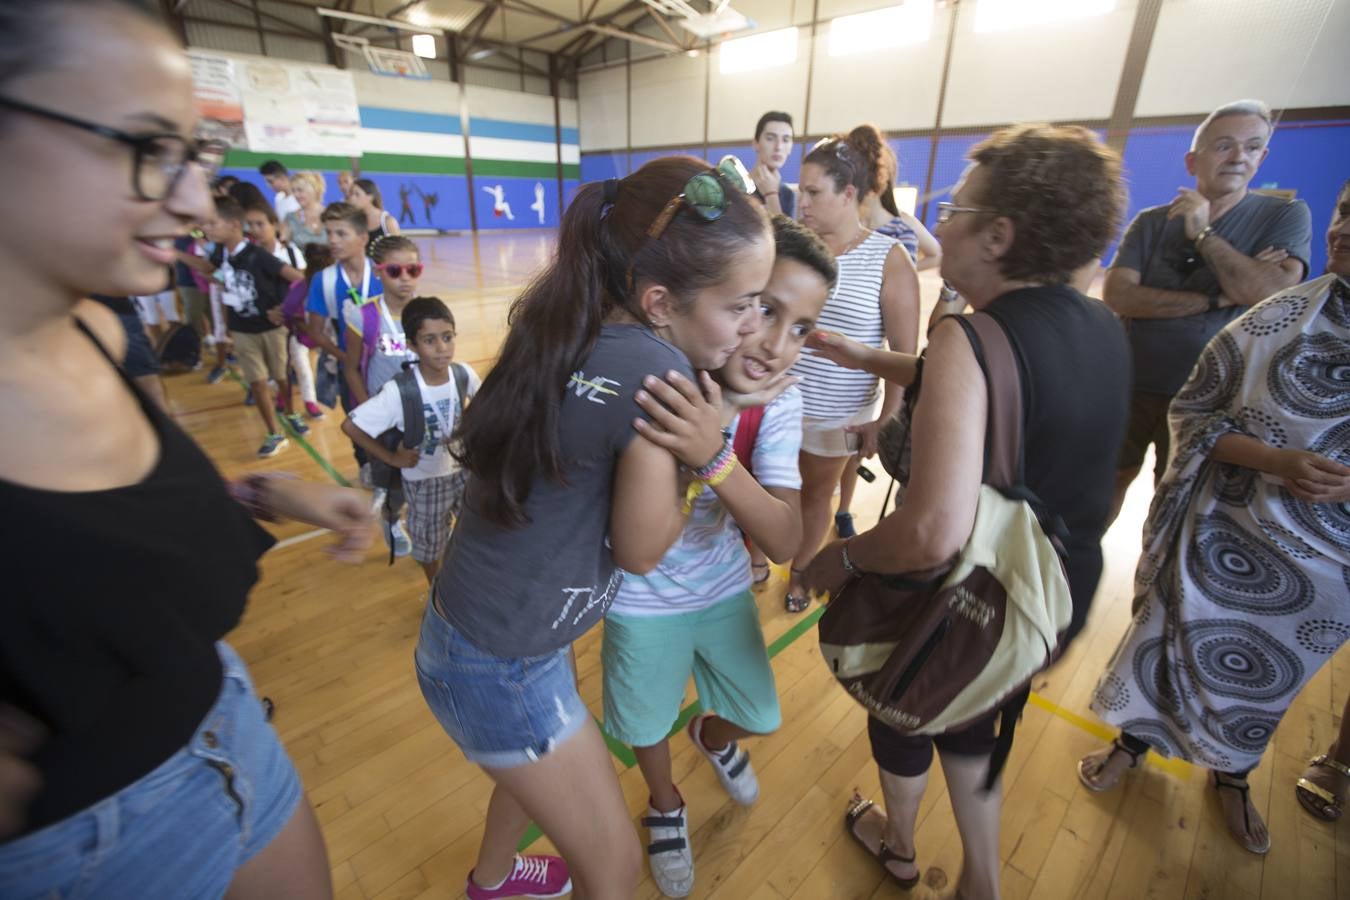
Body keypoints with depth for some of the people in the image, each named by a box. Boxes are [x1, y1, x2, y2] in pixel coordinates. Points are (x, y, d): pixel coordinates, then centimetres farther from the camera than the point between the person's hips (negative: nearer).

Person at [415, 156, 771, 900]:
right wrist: (707, 452, -22)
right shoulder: (655, 369, -29)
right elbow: (641, 551, -17)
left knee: (543, 765, 37)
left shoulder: (568, 329, -7)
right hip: (499, 666, -8)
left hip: (471, 628, 8)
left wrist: (722, 390, -5)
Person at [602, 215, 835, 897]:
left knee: (757, 713, 22)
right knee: (647, 723, 21)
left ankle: (713, 737, 62)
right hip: (642, 602, -2)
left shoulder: (779, 403, -21)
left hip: (725, 588, 3)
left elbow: (784, 541, -33)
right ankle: (665, 807, 57)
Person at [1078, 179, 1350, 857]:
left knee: (1267, 679, 21)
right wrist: (1274, 460, -22)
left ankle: (1230, 773, 50)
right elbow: (1191, 412, -7)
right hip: (1224, 537, -2)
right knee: (1174, 640, 15)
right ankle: (1135, 738, 43)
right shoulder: (1280, 317, -13)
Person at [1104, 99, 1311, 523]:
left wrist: (1202, 232, -14)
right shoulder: (1152, 222, 0)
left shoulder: (1285, 216, -1)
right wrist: (1216, 300, -18)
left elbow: (1272, 294, -17)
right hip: (1131, 388, 1)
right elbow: (1116, 296, -14)